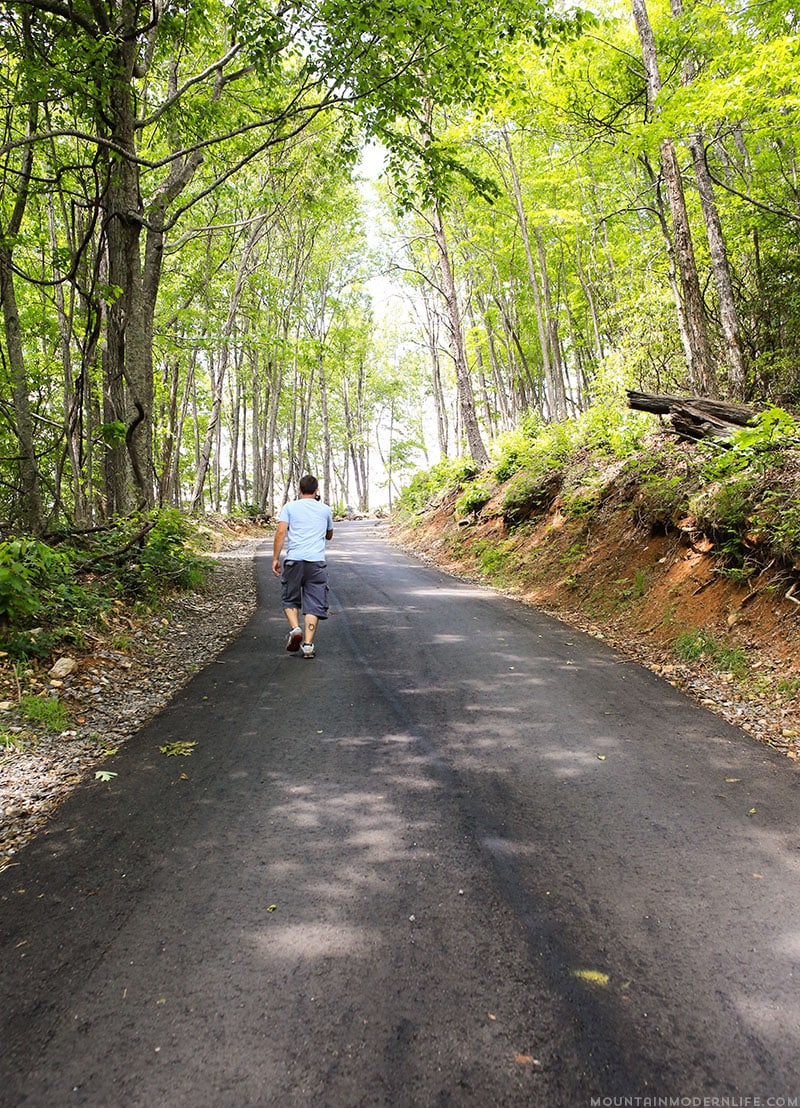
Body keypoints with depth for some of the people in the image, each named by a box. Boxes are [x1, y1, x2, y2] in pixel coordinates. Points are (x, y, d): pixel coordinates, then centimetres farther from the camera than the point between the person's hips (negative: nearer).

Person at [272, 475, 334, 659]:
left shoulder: (289, 507, 10)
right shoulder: (325, 509, 15)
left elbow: (281, 532, -3)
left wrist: (275, 558, -1)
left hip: (293, 560, 0)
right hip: (317, 561, 0)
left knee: (290, 599, 17)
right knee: (313, 604, 2)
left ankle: (295, 629, -5)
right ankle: (308, 644, -5)